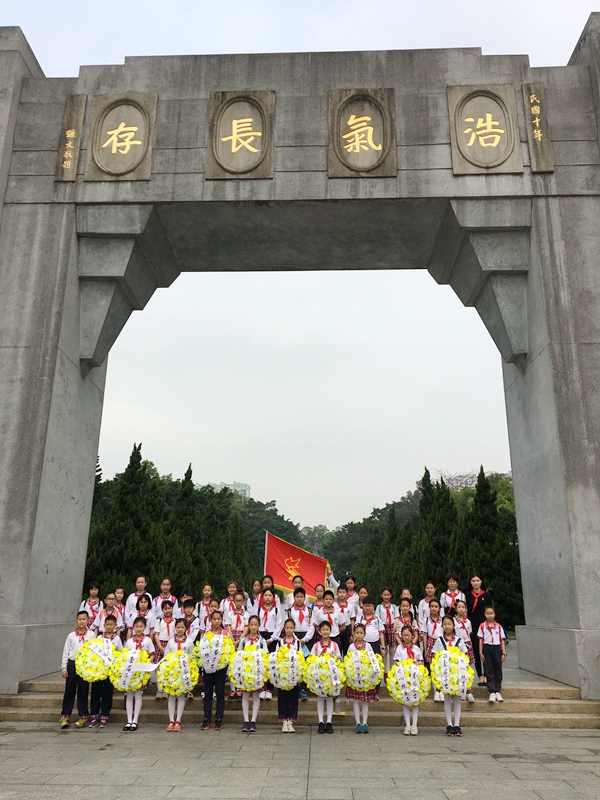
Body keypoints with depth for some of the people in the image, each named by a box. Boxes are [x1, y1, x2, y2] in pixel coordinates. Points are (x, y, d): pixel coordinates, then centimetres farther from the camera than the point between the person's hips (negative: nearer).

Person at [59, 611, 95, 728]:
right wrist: (64, 668, 3)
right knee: (69, 691, 5)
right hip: (72, 664, 1)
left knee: (83, 691, 5)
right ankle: (65, 716, 13)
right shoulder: (71, 635, 5)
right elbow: (66, 652, 8)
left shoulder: (91, 635, 1)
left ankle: (83, 716, 14)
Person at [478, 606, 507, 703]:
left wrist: (504, 653, 0)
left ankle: (497, 692, 16)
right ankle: (492, 692, 3)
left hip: (497, 648, 1)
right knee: (489, 671, 0)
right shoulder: (482, 626, 1)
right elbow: (481, 640, 2)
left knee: (498, 670, 7)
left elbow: (502, 640, 6)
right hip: (487, 649, -1)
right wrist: (481, 653, -3)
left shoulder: (499, 626, 4)